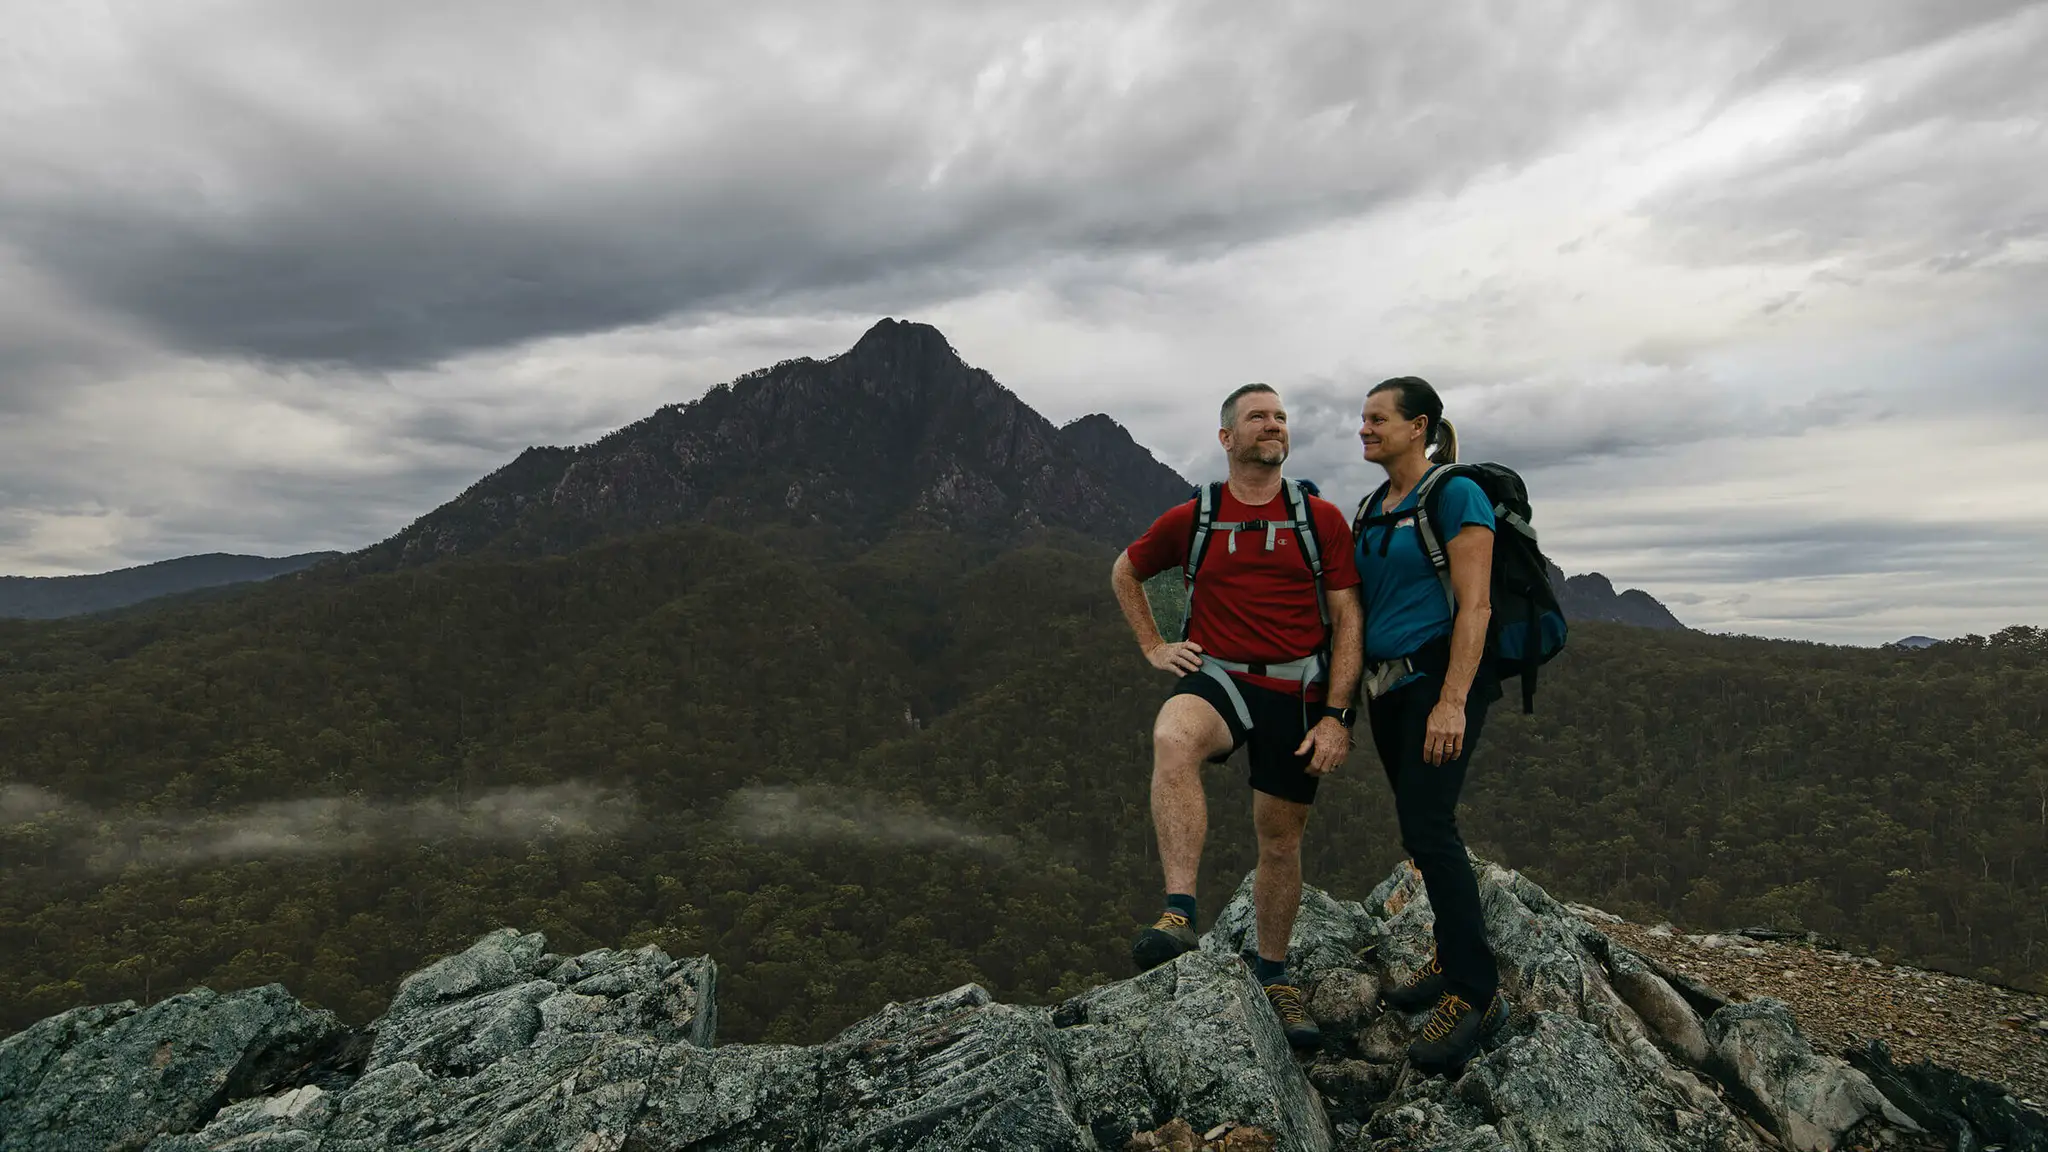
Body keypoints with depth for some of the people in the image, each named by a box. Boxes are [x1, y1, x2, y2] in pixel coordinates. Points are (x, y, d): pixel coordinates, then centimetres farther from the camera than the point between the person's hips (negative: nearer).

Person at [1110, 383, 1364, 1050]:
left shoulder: (1320, 518, 2)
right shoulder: (1191, 519, 2)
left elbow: (1347, 619, 0)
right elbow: (1125, 574, 18)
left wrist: (1336, 716, -8)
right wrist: (1153, 647, 8)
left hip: (1297, 691, 1)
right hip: (1218, 677, -1)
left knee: (1281, 841, 10)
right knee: (1173, 738, -36)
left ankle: (1272, 978, 31)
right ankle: (1179, 916, -33)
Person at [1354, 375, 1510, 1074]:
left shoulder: (1455, 495, -9)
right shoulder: (1370, 509, 14)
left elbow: (1475, 607, -15)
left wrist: (1452, 702, -22)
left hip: (1440, 677, -8)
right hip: (1385, 683, 8)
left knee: (1427, 826, -14)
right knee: (1423, 827, 13)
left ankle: (1476, 993, -3)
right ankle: (1452, 961, 27)